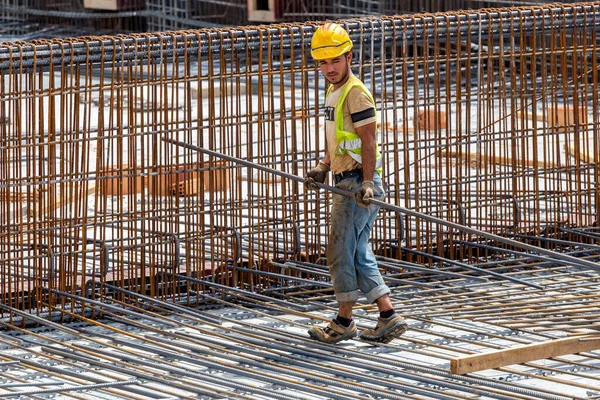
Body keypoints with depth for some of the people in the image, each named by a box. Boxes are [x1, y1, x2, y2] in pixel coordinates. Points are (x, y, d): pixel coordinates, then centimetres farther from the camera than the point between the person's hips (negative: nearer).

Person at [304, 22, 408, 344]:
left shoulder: (355, 93, -13)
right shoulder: (334, 92, 17)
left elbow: (368, 141, -17)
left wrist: (366, 183, -24)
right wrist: (323, 168, 12)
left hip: (358, 184, -10)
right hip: (344, 182, 10)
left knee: (340, 252, -4)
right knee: (359, 255, 10)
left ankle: (344, 322, 5)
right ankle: (389, 318, 10)